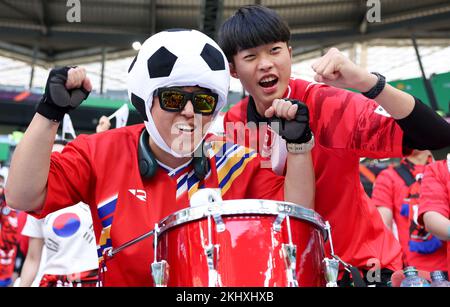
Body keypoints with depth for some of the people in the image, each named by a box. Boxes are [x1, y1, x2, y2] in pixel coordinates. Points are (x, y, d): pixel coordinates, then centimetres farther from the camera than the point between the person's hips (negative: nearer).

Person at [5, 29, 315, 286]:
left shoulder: (235, 163, -1)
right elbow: (23, 198, -10)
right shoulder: (102, 153, -3)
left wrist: (298, 142, -15)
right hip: (120, 278, -1)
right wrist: (50, 112, -17)